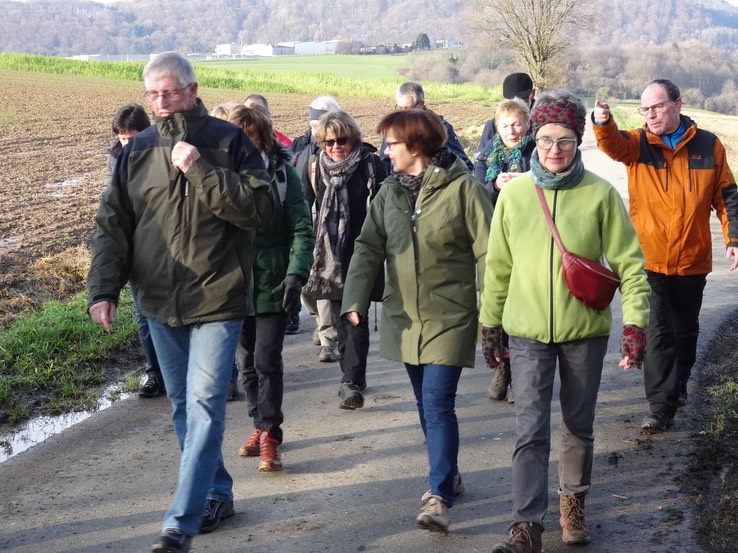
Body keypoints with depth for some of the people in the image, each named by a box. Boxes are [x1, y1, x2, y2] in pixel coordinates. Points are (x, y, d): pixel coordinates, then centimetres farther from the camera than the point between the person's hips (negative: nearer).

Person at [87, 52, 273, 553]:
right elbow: (112, 224, 5)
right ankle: (216, 494, 32)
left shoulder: (229, 142, -5)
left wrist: (200, 169, -21)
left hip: (217, 302, -4)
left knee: (204, 406, -11)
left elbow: (260, 209, -15)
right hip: (160, 304, 5)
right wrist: (103, 289, -6)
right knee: (184, 408, 15)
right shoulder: (139, 151, 4)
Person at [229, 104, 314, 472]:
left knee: (267, 361, -6)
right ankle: (261, 425, 29)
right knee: (246, 361, 13)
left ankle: (270, 435, 3)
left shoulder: (282, 173, -5)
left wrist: (296, 273, -18)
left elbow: (302, 229, -7)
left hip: (272, 284, -3)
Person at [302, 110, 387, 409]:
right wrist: (312, 251, 12)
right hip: (331, 257, 5)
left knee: (356, 318, -10)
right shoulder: (317, 167, 8)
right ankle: (353, 376, 23)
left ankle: (351, 381, -12)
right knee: (340, 318, 11)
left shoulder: (371, 165, -5)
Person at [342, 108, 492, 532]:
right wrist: (356, 299, -6)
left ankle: (440, 496, -7)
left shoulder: (463, 188, -11)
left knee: (438, 404, -11)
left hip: (450, 317, -6)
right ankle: (448, 474, 32)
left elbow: (488, 253, -10)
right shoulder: (390, 191, 7)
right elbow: (369, 248, 6)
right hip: (405, 317, 6)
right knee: (427, 405, 15)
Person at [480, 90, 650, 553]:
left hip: (585, 330, 0)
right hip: (528, 331, 0)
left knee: (579, 425, 15)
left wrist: (635, 323, -12)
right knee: (531, 431, -4)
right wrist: (491, 324, 9)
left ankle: (574, 501, 36)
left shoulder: (601, 195, -8)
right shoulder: (514, 193, -2)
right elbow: (498, 265, 5)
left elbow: (629, 263, -5)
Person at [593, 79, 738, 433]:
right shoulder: (637, 143, -3)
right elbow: (612, 144, -26)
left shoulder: (708, 145, 1)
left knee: (686, 330, 17)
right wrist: (602, 122, -47)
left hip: (692, 261, 2)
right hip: (649, 260, -2)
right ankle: (661, 407, -1)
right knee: (658, 333, -5)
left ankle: (677, 387, 38)